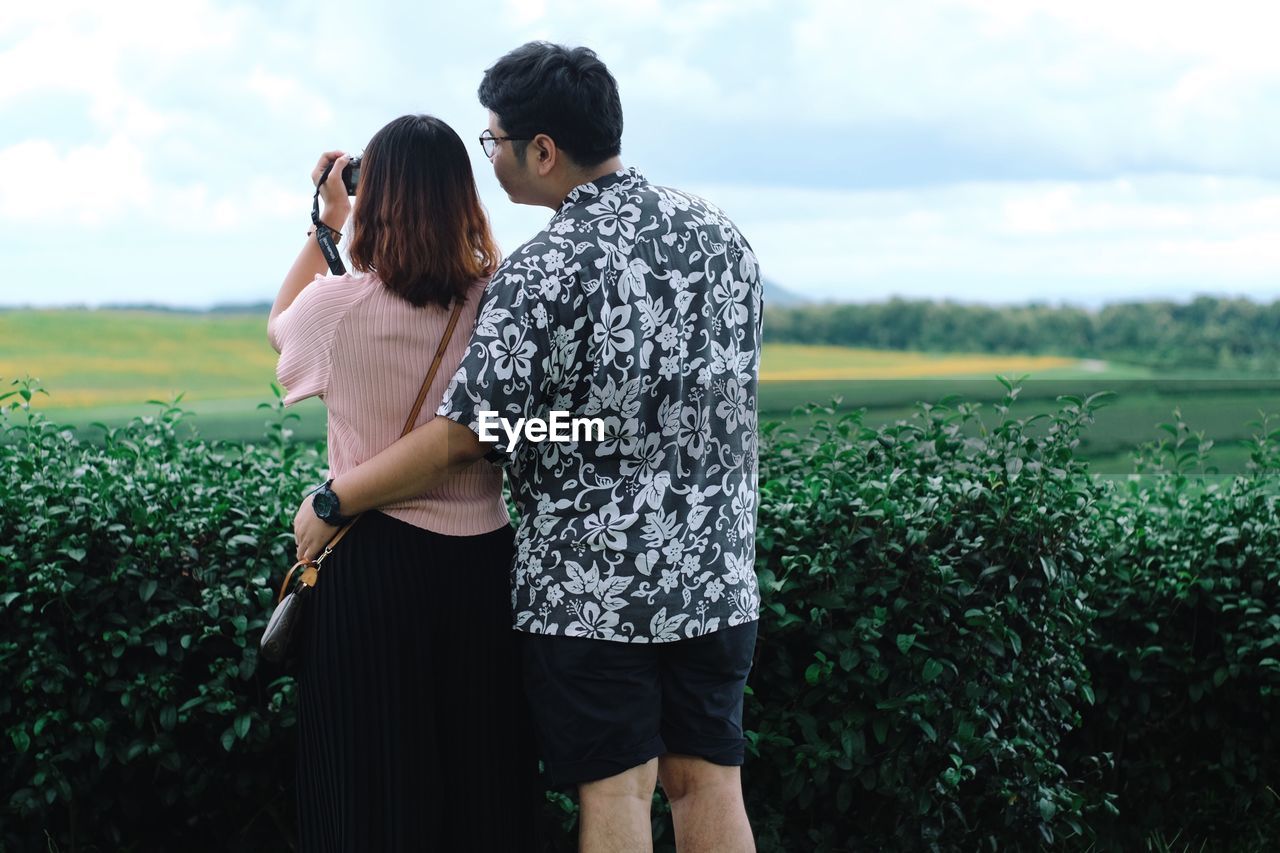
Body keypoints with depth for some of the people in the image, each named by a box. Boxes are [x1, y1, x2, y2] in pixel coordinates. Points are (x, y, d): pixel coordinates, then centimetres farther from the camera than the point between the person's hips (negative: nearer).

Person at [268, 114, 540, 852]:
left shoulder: (340, 307, -12)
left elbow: (280, 325, 13)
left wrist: (328, 222, 17)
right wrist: (453, 206, 19)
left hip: (374, 558, -2)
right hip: (483, 560, 2)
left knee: (374, 785, 11)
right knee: (486, 784, 15)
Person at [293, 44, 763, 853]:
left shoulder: (542, 274, -17)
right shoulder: (720, 232, 3)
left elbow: (461, 440, -15)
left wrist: (333, 500, -4)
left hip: (592, 585, -5)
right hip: (717, 574, 6)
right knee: (707, 782, 11)